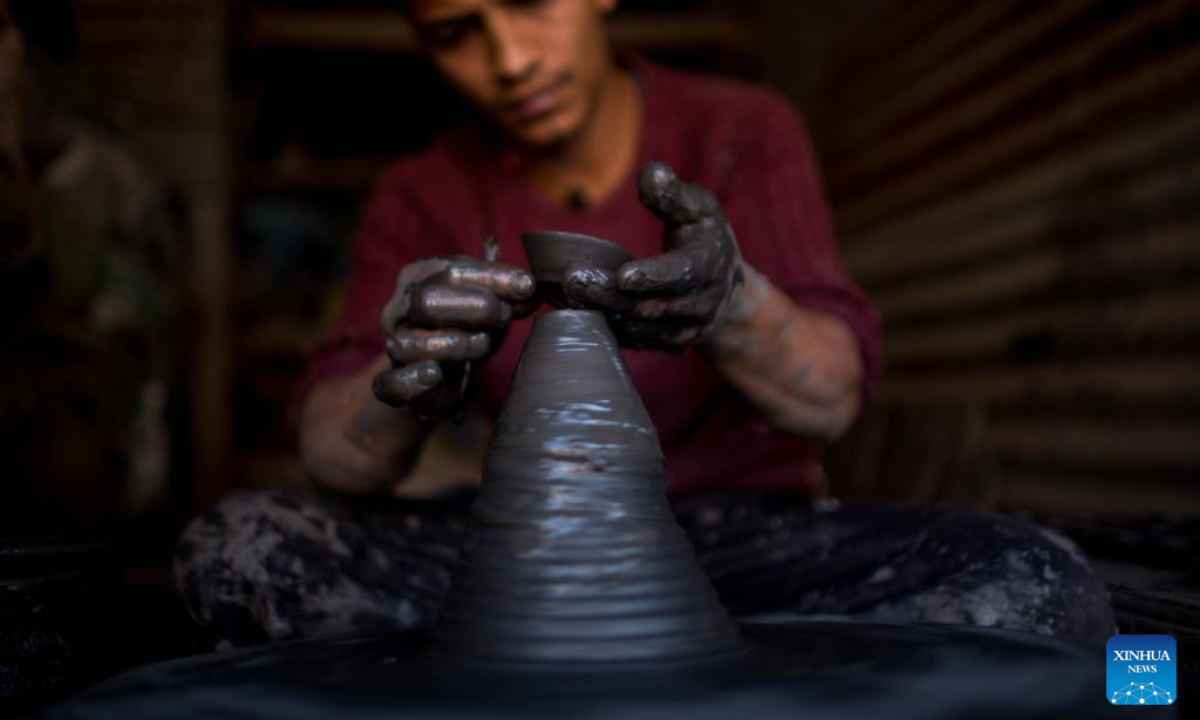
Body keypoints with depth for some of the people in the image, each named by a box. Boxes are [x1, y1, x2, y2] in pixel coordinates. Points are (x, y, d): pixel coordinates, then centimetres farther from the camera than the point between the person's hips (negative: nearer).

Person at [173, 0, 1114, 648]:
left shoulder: (744, 134, -8)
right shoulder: (426, 201, -3)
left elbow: (830, 393, -20)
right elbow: (337, 459, -14)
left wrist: (725, 300, -42)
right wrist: (408, 386, -38)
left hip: (750, 547, -1)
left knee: (1043, 595, -30)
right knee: (233, 549, -23)